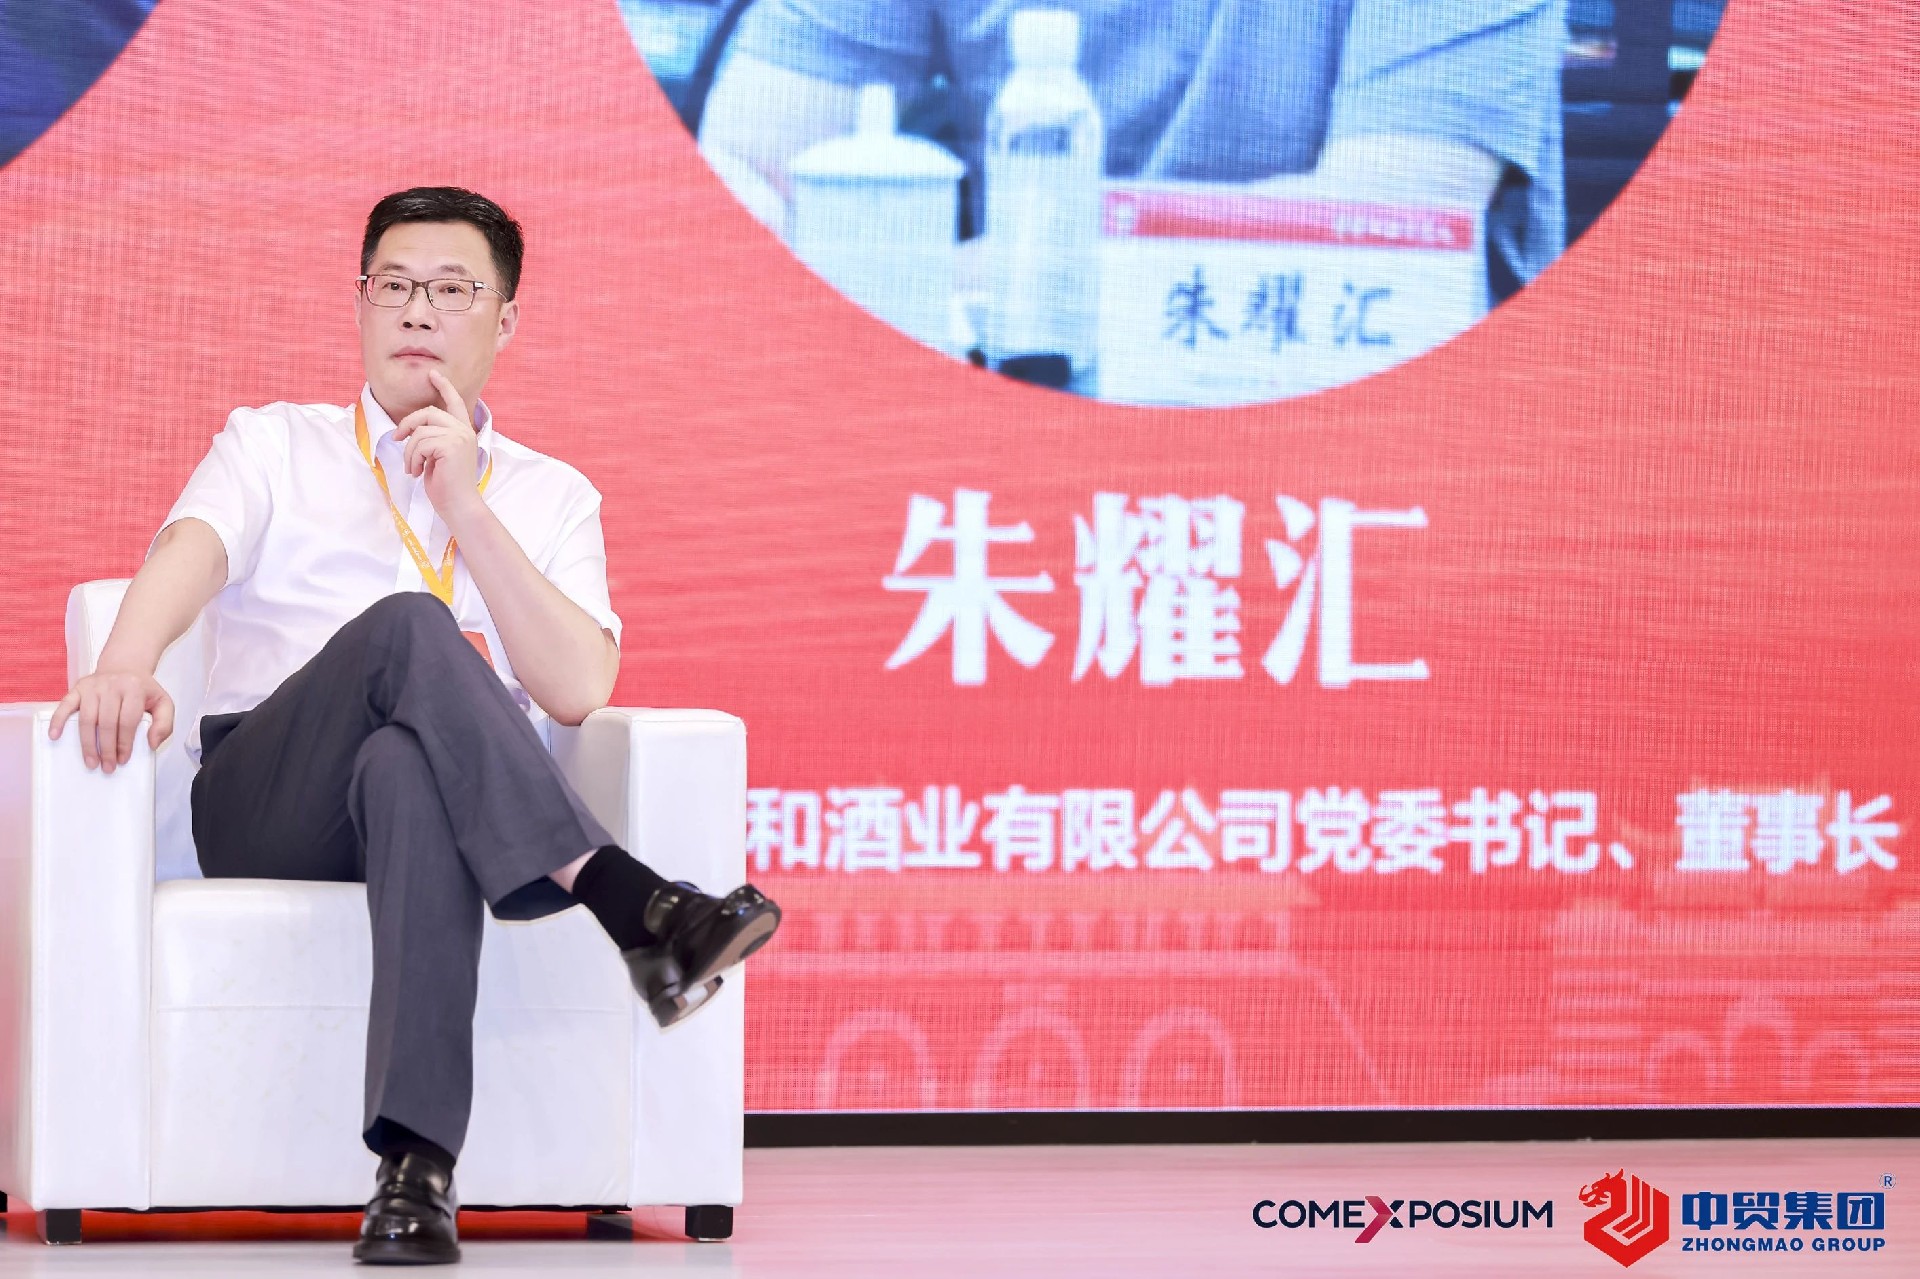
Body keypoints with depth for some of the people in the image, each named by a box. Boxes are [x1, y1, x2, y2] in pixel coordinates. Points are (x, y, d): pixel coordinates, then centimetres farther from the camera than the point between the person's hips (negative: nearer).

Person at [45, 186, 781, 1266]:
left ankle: (417, 1164, -56)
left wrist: (467, 507, -3)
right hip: (262, 806, 0)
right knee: (407, 626, -33)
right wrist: (127, 666, -28)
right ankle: (633, 905, -46)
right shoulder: (275, 446, 20)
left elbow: (580, 691, 2)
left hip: (437, 794, 0)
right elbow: (191, 553, -5)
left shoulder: (551, 497, 21)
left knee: (406, 766, -41)